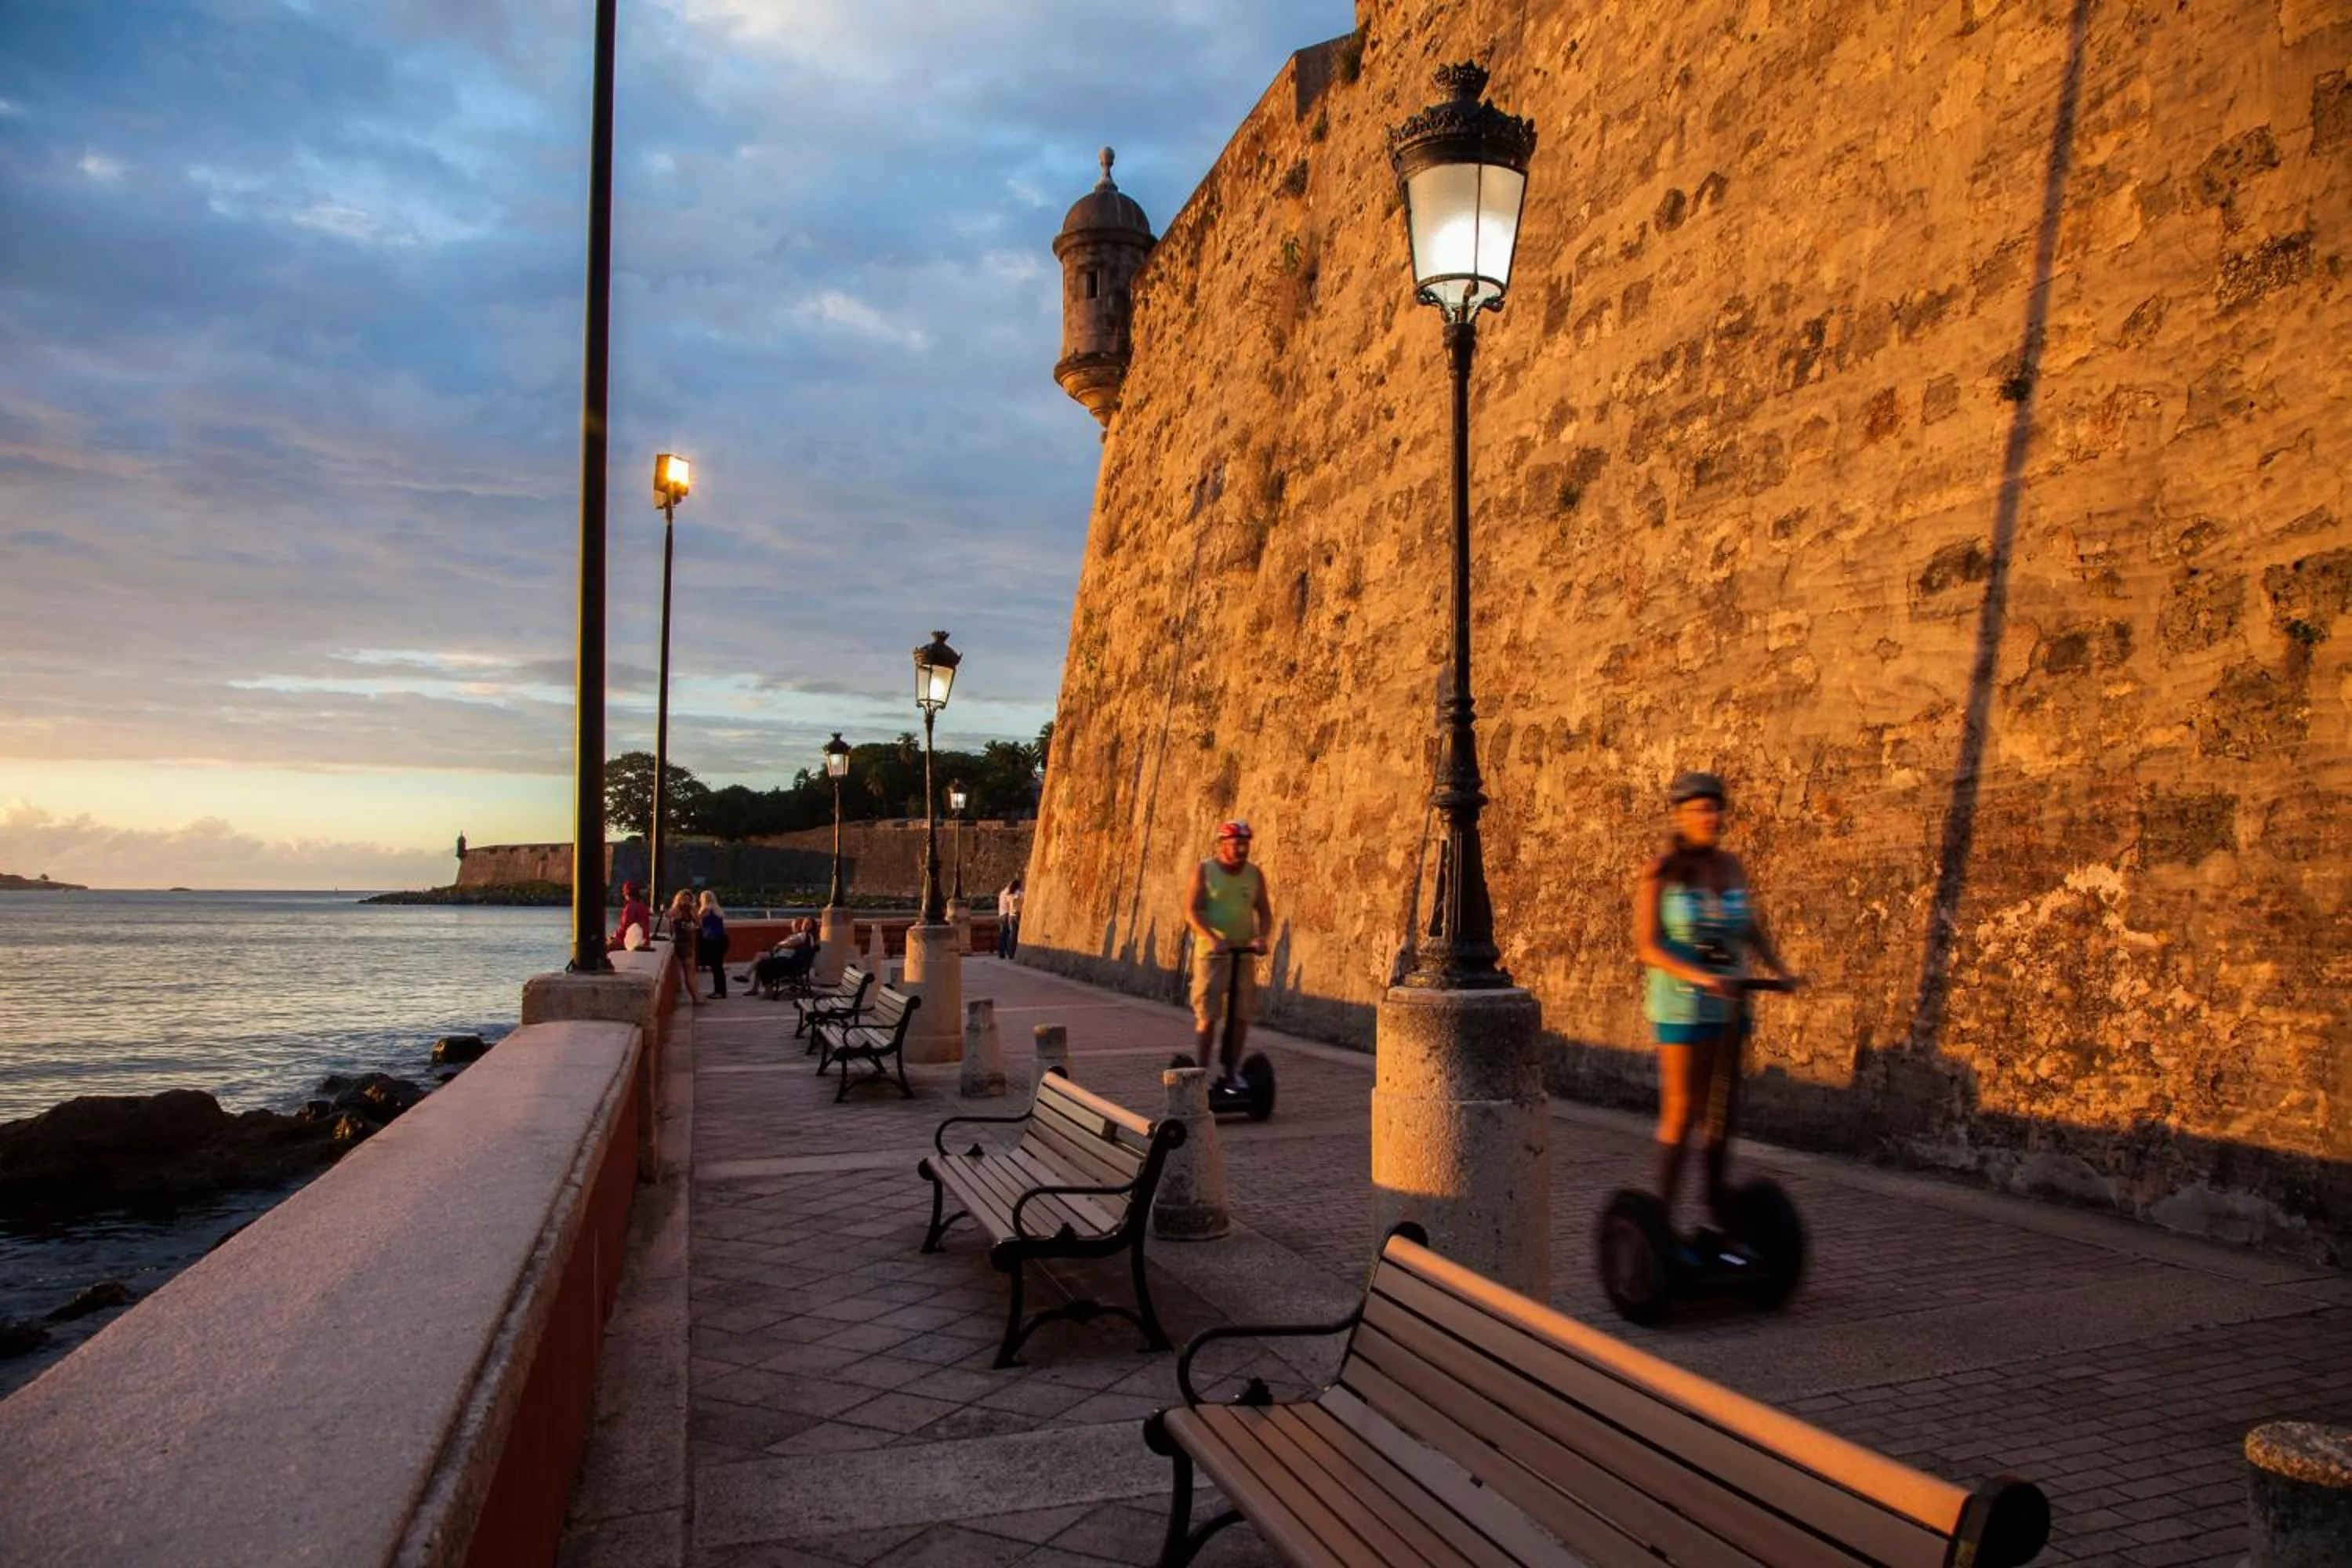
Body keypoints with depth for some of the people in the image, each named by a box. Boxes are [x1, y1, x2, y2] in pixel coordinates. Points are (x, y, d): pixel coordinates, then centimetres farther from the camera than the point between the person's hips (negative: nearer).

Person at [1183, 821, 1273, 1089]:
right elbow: (1192, 911, -12)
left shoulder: (1255, 874, 8)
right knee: (1207, 1016, -5)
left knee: (1241, 1016, 4)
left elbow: (1265, 913, 7)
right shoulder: (1204, 870, -3)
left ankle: (1230, 1071, 17)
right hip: (1211, 953, -4)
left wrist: (1261, 937, -14)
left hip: (1244, 954, 4)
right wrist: (1212, 938, -27)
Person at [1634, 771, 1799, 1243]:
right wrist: (1700, 977, -27)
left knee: (1725, 1105, 14)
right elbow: (1647, 946, -14)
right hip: (1682, 1004, -5)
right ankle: (1663, 1214, 5)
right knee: (1682, 1110, -3)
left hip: (1730, 1002, 5)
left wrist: (1779, 968, -3)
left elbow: (1752, 928, 13)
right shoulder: (1662, 872, -9)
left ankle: (1716, 1190, 34)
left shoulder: (1730, 866, 7)